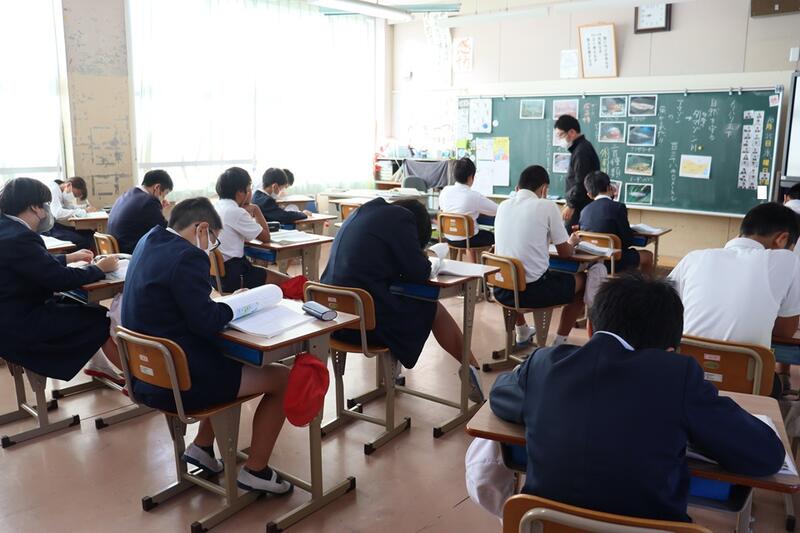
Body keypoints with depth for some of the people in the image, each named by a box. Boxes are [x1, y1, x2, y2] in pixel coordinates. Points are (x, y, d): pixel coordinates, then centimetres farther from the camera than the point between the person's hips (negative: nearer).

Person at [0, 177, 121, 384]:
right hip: (19, 327, -10)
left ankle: (97, 365, 25)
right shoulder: (18, 238, -26)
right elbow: (62, 279, -24)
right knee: (102, 318, -3)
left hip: (17, 311, 10)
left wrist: (70, 257, 24)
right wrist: (99, 268, -9)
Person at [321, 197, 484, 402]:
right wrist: (425, 262, 15)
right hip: (367, 318, -8)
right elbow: (420, 272, -7)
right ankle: (471, 367, 29)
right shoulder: (401, 218, -6)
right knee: (434, 309, 13)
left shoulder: (362, 213, 18)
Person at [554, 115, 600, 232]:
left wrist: (571, 206, -14)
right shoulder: (581, 148, 17)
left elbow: (581, 184, -20)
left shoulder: (582, 151, -15)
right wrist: (570, 203, 20)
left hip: (580, 209, -10)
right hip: (580, 206, 10)